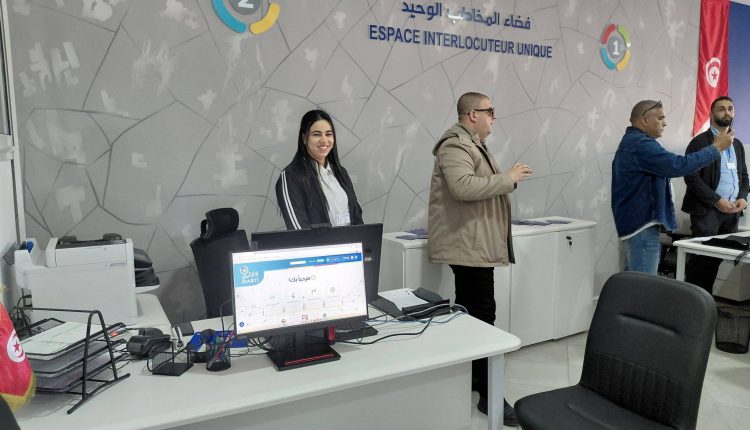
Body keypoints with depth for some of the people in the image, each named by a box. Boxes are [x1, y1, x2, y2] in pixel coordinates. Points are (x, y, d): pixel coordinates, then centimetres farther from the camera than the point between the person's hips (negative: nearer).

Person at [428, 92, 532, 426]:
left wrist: (505, 180, 14)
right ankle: (488, 395, -3)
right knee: (482, 314, -10)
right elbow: (463, 186, -29)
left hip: (473, 244, 11)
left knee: (469, 312, 15)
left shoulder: (469, 143, 22)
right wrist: (508, 178, -21)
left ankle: (465, 379, 27)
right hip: (470, 246, -11)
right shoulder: (455, 145, -14)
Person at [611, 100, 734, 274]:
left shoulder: (631, 142, 20)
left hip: (636, 221, 11)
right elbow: (679, 165, -22)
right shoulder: (640, 144, -16)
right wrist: (717, 147, -11)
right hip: (642, 222, -11)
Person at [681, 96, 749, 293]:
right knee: (704, 257, -8)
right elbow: (692, 177, -12)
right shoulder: (700, 141, -4)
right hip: (707, 209, -6)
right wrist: (717, 201, -17)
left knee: (719, 257, 4)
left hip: (732, 211, 6)